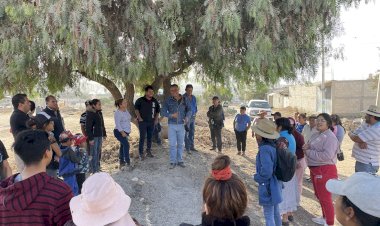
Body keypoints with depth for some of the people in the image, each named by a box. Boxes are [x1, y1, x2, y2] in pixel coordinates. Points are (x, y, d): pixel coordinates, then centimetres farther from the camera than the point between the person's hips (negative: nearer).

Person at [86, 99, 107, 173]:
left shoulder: (99, 113, 11)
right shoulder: (90, 114, -15)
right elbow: (88, 127, -18)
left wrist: (104, 134, 17)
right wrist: (90, 138, -21)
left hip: (100, 136, 9)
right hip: (94, 137, -8)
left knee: (99, 153, 16)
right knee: (94, 154, -2)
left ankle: (98, 168, 29)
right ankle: (94, 171, 6)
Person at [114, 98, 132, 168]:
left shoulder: (126, 110, 8)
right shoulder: (118, 112, -18)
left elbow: (129, 118, 22)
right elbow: (117, 124, -23)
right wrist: (122, 132, -26)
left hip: (125, 132, 9)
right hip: (119, 132, -9)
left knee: (123, 145, 15)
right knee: (126, 144, -19)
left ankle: (121, 161, 26)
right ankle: (128, 162, -13)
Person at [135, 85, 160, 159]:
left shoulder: (155, 101, 6)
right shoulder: (140, 100, -5)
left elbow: (158, 110, 16)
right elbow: (136, 109, 0)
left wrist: (156, 119, 7)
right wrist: (139, 118, -9)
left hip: (151, 122, 4)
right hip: (143, 122, -4)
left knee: (150, 137, 11)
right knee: (142, 138, -5)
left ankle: (149, 152, 25)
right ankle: (141, 154, 3)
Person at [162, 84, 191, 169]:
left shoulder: (184, 100, 0)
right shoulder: (168, 101, -3)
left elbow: (189, 109, 10)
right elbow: (163, 112, -3)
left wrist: (187, 117, -9)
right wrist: (171, 115, -20)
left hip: (181, 125, 1)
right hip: (171, 125, -1)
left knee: (180, 144, 10)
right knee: (172, 144, 1)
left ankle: (180, 160, 22)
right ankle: (173, 161, 12)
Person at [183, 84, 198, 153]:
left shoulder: (194, 97, 9)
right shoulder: (183, 97, -12)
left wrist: (195, 113, 7)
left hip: (193, 117, 7)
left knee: (192, 132, 14)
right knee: (187, 133, -4)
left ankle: (192, 146, 25)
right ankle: (187, 148, 2)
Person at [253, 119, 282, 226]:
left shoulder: (265, 149, -26)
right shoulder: (274, 145, 0)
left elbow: (266, 171, -29)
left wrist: (257, 177, -12)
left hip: (268, 187, -9)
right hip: (275, 184, 9)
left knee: (269, 216, 6)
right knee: (275, 213, 23)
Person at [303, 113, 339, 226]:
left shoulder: (330, 137, -18)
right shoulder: (316, 135, 10)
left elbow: (326, 155, -30)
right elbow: (311, 149, 19)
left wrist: (308, 152, -21)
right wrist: (306, 147, -6)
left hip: (325, 171, -9)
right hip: (314, 169, 9)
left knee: (325, 198, 2)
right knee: (319, 195, 22)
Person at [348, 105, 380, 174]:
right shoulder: (367, 125, 9)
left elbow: (355, 138, -24)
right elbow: (356, 136, 5)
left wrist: (350, 134, 0)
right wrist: (360, 142, -18)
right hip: (360, 162, 9)